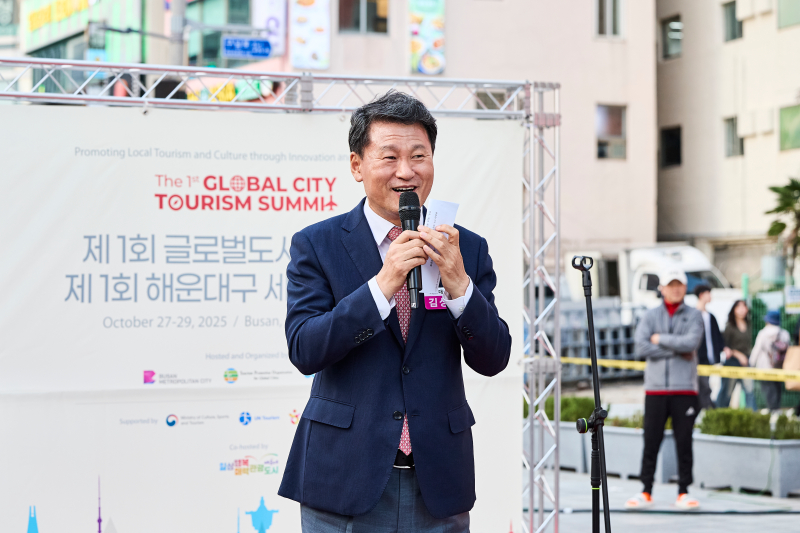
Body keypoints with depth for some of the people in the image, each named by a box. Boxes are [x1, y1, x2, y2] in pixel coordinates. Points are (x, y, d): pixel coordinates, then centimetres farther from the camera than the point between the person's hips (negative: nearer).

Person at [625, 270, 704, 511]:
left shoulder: (693, 316, 6)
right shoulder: (650, 316, 8)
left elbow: (692, 342, -13)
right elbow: (641, 347, -7)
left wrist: (661, 339, -7)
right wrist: (677, 350, -7)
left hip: (684, 388, -1)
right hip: (655, 388, 1)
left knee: (684, 442, 1)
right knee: (651, 441, 1)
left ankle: (683, 492, 9)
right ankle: (646, 492, 8)